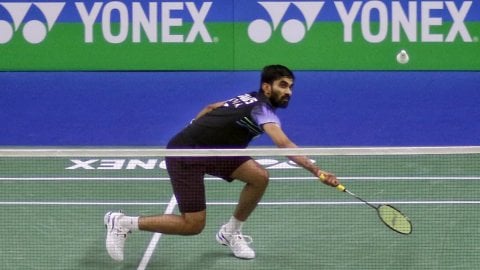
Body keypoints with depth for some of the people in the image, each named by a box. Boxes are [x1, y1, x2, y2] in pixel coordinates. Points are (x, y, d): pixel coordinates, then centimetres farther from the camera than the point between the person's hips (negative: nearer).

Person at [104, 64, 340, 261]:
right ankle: (122, 223, 3)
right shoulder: (262, 109, -21)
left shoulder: (249, 100, 8)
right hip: (184, 154, -9)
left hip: (209, 151, 9)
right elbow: (284, 144, -38)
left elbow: (212, 107, 22)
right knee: (194, 224, -10)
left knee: (259, 177, -6)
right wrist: (316, 171, -47)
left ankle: (231, 232, 12)